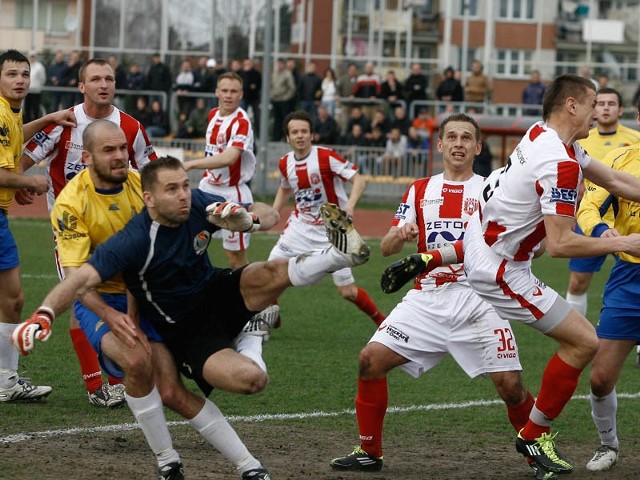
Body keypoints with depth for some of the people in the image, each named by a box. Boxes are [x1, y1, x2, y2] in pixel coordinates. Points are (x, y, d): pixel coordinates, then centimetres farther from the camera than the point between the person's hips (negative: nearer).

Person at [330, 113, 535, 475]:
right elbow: (386, 249, 9)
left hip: (478, 299, -3)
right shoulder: (420, 191, 15)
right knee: (371, 359, -11)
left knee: (510, 385, -11)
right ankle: (369, 452, 4)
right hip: (427, 299, 3)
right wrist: (399, 236, -14)